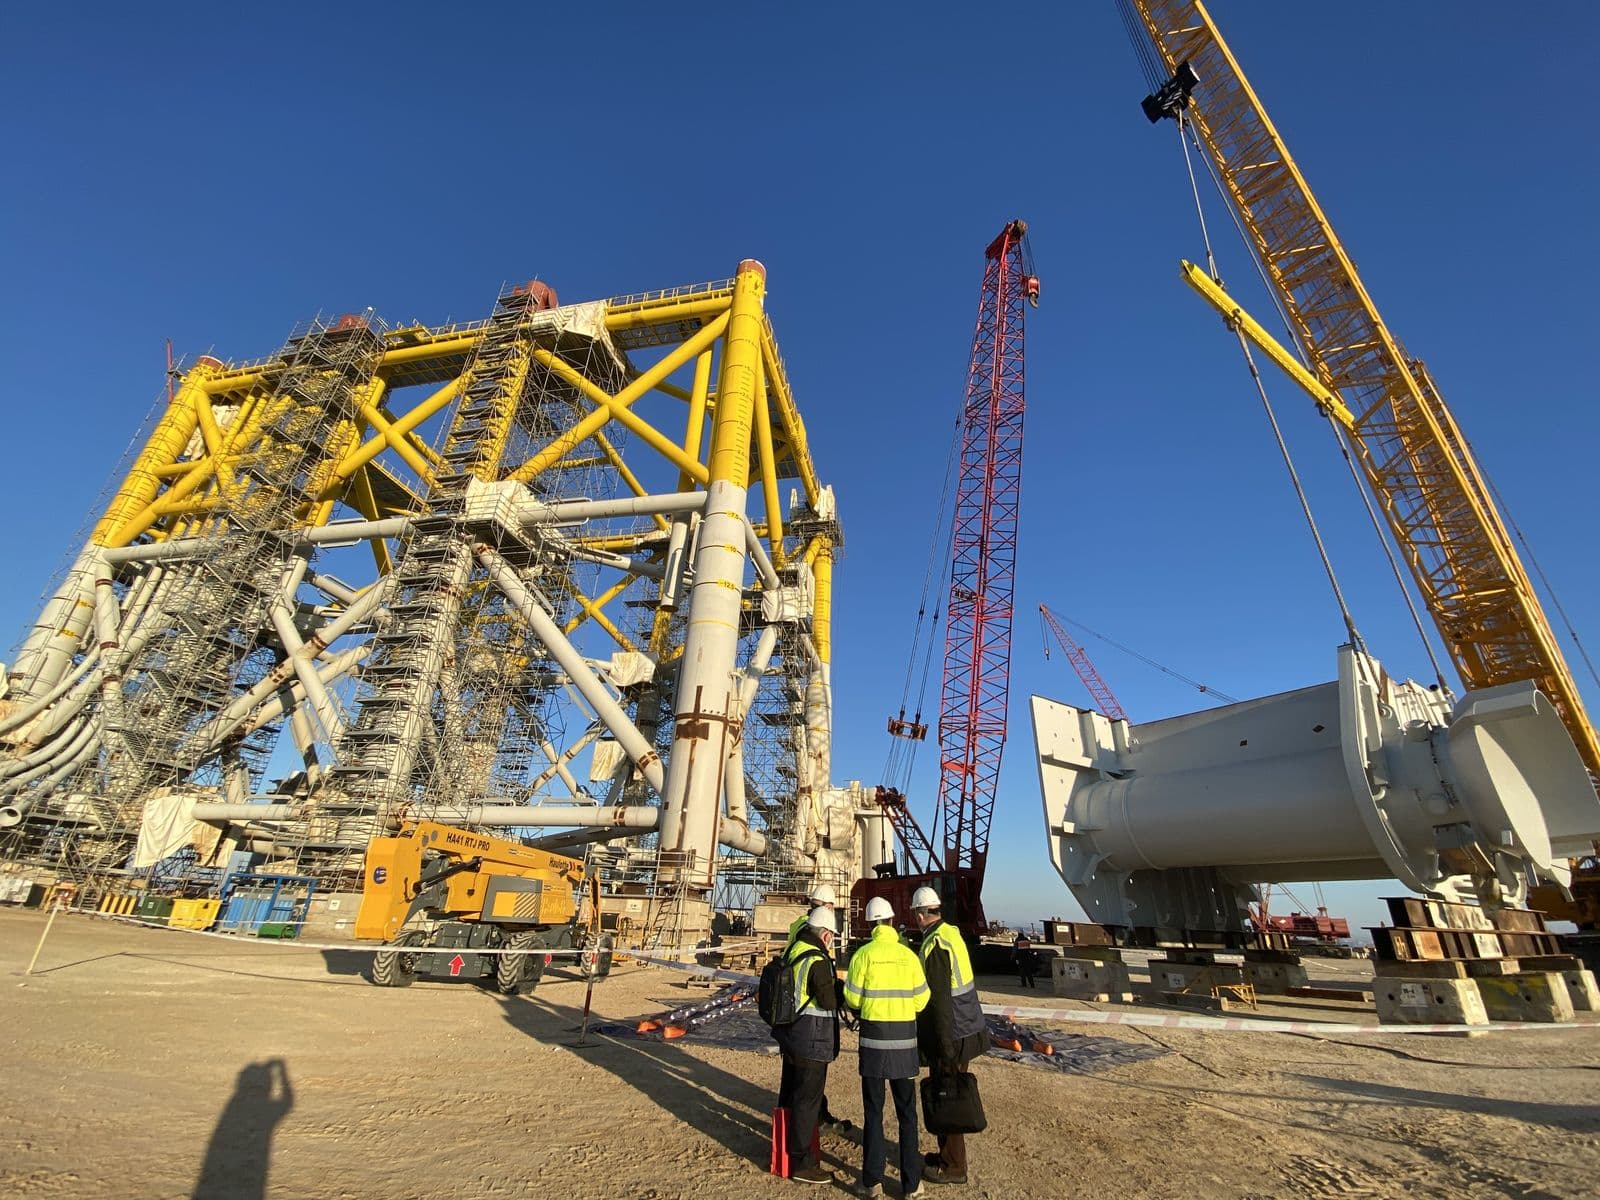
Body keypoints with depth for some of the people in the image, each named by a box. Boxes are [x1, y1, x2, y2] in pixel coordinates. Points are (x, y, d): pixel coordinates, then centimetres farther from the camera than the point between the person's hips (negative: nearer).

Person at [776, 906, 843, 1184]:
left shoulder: (791, 952, 4)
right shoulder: (817, 960, -24)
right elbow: (829, 1000, -23)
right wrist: (841, 986, -4)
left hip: (790, 1036, 9)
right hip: (811, 1042, -9)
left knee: (789, 1093, 23)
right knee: (807, 1101, 4)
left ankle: (787, 1146, 39)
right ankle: (801, 1163, 14)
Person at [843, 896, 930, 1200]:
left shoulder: (864, 954, -9)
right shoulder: (909, 955, -5)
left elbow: (852, 999, -7)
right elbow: (921, 1001, -2)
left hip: (874, 1037, -1)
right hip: (905, 1039, 2)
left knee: (874, 1111, 12)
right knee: (907, 1113, 15)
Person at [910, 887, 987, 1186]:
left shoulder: (935, 946, -24)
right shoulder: (952, 933, 3)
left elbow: (940, 1002, -24)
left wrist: (945, 1048, -18)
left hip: (952, 1037, -9)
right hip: (965, 1029, 9)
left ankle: (953, 1167, 20)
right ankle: (948, 1154, 35)